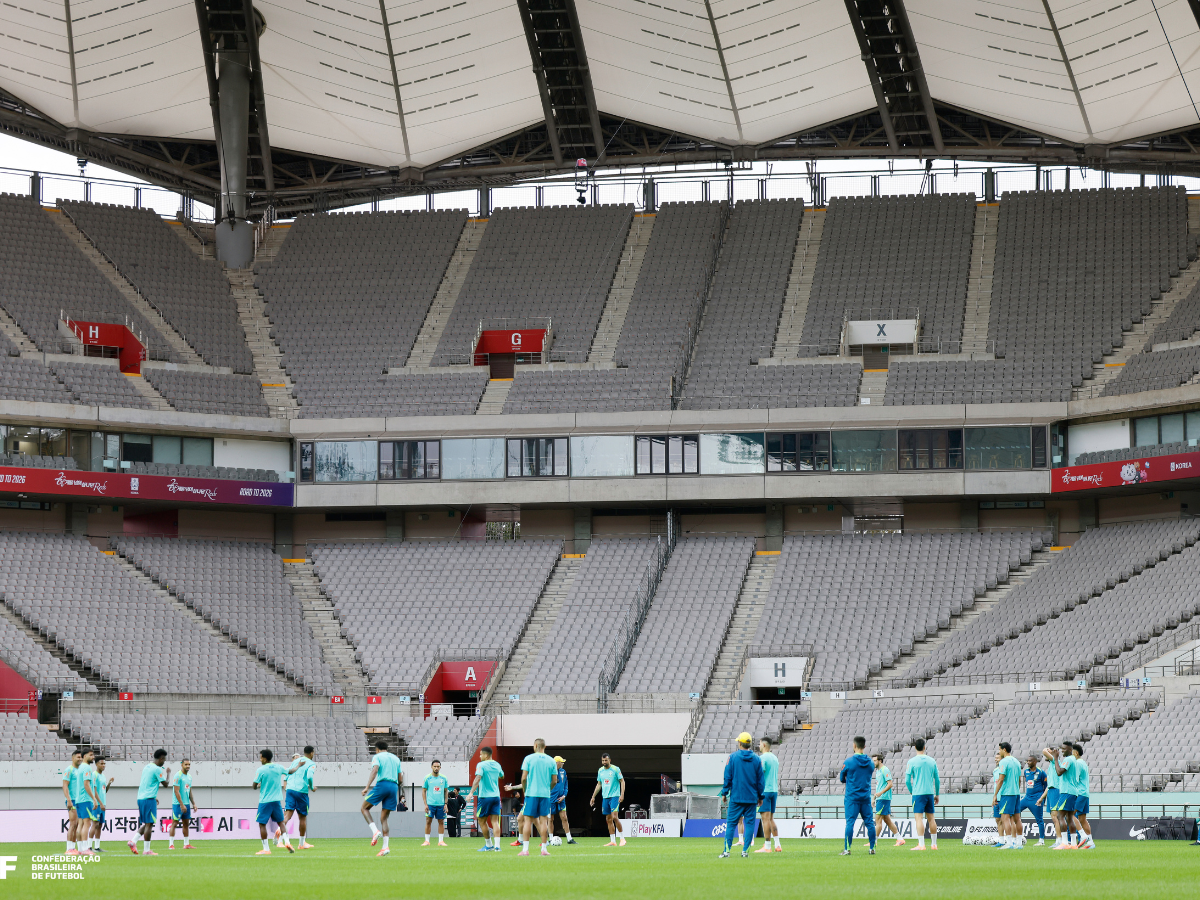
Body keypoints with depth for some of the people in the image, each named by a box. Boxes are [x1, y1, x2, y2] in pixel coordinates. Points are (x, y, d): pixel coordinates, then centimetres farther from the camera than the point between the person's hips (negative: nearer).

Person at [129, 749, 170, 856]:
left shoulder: (146, 767, 16)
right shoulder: (157, 769, -11)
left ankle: (133, 841, 3)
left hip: (140, 798, 9)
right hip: (149, 799, -9)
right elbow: (165, 784, -8)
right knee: (149, 824, -4)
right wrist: (168, 773, 8)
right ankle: (146, 850, -4)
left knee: (147, 823, 16)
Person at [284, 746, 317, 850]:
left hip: (290, 790, 4)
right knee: (302, 817, 10)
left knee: (287, 814, -8)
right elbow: (309, 776, -17)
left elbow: (288, 776, 18)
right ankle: (302, 843, 19)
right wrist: (312, 787, 0)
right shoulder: (311, 764, 0)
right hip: (302, 791, -4)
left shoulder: (295, 761, 17)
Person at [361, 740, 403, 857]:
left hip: (382, 784, -5)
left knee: (364, 808, 10)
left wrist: (367, 787, -17)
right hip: (394, 787, 5)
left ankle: (375, 831, -13)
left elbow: (375, 770, -13)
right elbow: (400, 780, 19)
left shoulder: (377, 757, 6)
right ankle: (385, 846, -5)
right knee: (384, 818, 7)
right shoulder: (395, 758, 22)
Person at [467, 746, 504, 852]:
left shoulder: (481, 765, -9)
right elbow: (501, 776, 29)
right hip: (496, 796, 6)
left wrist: (472, 792, -28)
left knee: (482, 821, 7)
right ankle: (497, 845, -11)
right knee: (495, 821, 1)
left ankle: (489, 845, 11)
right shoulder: (497, 765, 10)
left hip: (484, 796, -6)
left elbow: (478, 778, -22)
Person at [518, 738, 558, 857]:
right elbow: (554, 781, 6)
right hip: (545, 794, 2)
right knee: (543, 821, 5)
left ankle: (525, 849, -5)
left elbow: (524, 778, -6)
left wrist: (524, 790, 9)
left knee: (528, 820, 0)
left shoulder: (529, 758, -2)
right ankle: (544, 849, 3)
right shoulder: (551, 761, 6)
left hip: (531, 793, -2)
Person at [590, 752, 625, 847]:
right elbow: (599, 784, 21)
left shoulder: (615, 769, -5)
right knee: (608, 819, 4)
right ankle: (612, 841, 6)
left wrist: (622, 794, -14)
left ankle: (622, 838, -8)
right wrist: (593, 796, 19)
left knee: (614, 817, -17)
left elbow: (622, 781, -5)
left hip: (615, 796, -6)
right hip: (605, 797, 6)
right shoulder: (600, 771, 12)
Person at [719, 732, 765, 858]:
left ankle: (726, 851, -2)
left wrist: (724, 792, 7)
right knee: (749, 823, 5)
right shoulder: (756, 759, 3)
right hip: (752, 798, 2)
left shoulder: (733, 757, -3)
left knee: (731, 823, 1)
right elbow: (761, 780, 7)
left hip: (736, 797, -2)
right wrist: (760, 796, 16)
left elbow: (727, 777, -2)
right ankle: (745, 851, 1)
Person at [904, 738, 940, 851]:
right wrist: (937, 794, 20)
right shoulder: (932, 761, 6)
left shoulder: (912, 762, -6)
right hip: (930, 793, 4)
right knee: (931, 818, 12)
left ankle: (921, 844, -17)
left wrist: (911, 791, 11)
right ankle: (934, 844, 17)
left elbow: (907, 780, -6)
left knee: (919, 818, -8)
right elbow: (937, 779, 11)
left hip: (918, 793, -4)